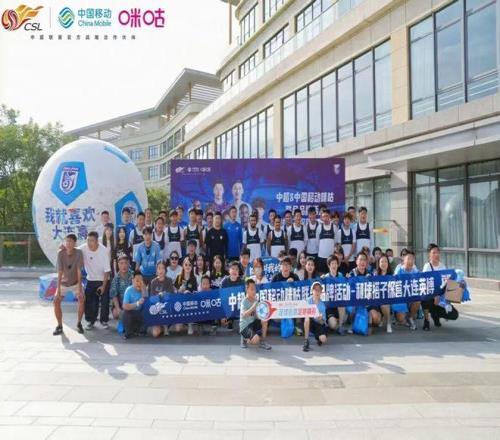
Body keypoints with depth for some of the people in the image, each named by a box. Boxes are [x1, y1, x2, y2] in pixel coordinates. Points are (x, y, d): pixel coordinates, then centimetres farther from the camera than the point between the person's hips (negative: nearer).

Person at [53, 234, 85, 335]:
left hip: (75, 282, -1)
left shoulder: (78, 253, -22)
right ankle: (59, 326, 4)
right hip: (63, 282, 1)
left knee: (81, 300, -20)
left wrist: (80, 287, -26)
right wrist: (58, 289, -25)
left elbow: (79, 271, -22)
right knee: (56, 301, -13)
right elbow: (60, 272, -21)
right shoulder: (60, 253, -20)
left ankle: (78, 323, 1)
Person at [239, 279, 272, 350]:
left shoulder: (255, 301, 4)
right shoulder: (244, 301, -17)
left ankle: (262, 342, -4)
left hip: (253, 323, 7)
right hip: (245, 326, -7)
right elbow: (244, 315, -32)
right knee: (256, 340, -30)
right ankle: (245, 339, 6)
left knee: (264, 321, -20)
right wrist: (253, 308, -44)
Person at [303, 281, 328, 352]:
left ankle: (318, 336, 14)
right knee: (307, 318, -34)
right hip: (311, 323, 0)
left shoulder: (322, 304, -7)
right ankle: (306, 341, -24)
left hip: (320, 324, 0)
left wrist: (320, 319, -31)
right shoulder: (309, 301, -9)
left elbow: (323, 322, -8)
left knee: (323, 339, -25)